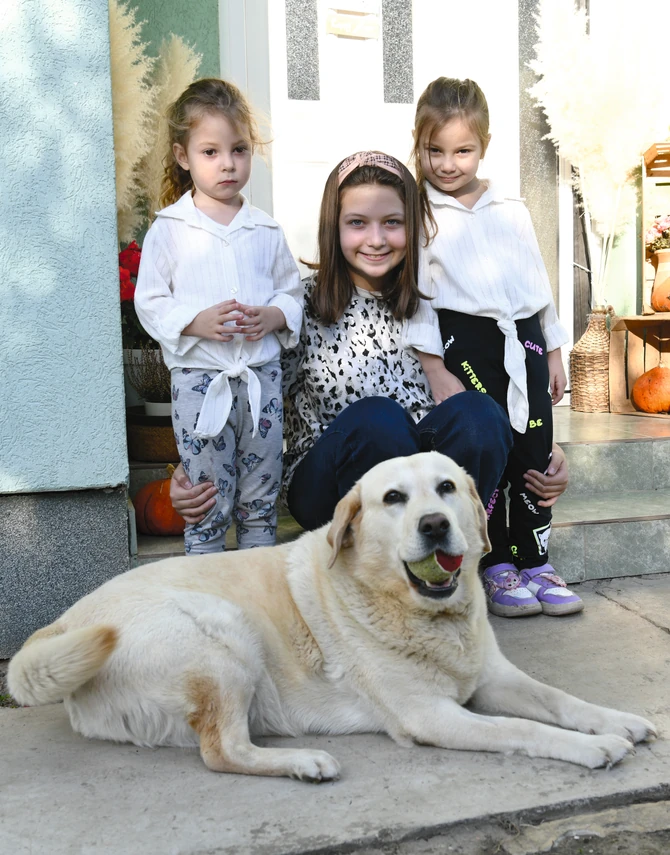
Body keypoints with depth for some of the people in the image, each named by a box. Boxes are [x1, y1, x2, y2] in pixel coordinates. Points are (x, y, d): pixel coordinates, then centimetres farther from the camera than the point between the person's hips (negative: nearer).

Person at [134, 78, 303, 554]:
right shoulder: (169, 230, -1)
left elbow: (293, 289, 11)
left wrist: (273, 315, -10)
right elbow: (150, 302, -2)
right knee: (207, 500, 5)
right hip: (199, 377, -3)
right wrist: (198, 321, -18)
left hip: (261, 375, 3)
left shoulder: (266, 229, 6)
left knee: (262, 498, 13)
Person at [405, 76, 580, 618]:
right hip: (465, 344, -4)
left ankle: (535, 563, 17)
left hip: (524, 340, 4)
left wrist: (554, 350, 15)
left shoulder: (512, 211, 14)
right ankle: (498, 568, 13)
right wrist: (435, 370, -10)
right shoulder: (419, 214, 2)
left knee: (536, 454, 3)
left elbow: (537, 279, 18)